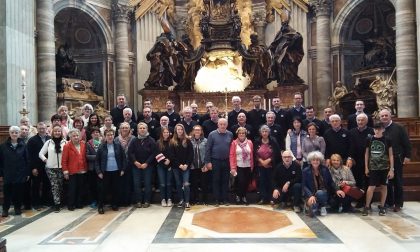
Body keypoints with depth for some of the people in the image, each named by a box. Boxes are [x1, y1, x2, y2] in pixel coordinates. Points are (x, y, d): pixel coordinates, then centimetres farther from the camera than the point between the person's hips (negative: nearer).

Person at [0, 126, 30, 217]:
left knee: (19, 192, 6)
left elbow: (26, 160, 2)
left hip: (20, 173, 0)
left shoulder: (23, 145, 2)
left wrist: (27, 173, -1)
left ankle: (18, 208, 21)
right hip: (8, 174, 0)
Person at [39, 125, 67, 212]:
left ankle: (58, 203, 22)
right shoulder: (48, 142, 4)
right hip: (51, 168, 0)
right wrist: (46, 160, 0)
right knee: (55, 186, -3)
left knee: (60, 186, 8)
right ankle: (57, 204, -1)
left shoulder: (65, 142, -2)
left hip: (62, 168, 0)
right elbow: (41, 153, 9)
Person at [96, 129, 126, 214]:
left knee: (116, 189, 9)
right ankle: (100, 206, 15)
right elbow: (97, 161, 0)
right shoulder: (101, 147, -2)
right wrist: (99, 172, -6)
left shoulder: (118, 146, 1)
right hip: (105, 172, -1)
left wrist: (123, 169, 0)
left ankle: (114, 204, 25)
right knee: (103, 189, 3)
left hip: (116, 171, 1)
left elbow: (123, 158, 5)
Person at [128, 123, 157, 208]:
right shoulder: (134, 141, 5)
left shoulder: (151, 140, -2)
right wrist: (135, 162, -12)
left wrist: (146, 163, -13)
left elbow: (153, 154, -7)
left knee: (147, 183, 1)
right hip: (136, 165, 2)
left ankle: (147, 201, 11)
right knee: (137, 184, 3)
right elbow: (130, 152, 1)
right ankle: (138, 201, 12)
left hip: (147, 166, -2)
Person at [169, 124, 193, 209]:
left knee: (186, 184, -10)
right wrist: (179, 164, -9)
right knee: (178, 184, 9)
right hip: (176, 166, 2)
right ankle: (181, 200, 19)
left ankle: (187, 202, -6)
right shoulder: (172, 141, 4)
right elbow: (171, 155, -1)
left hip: (186, 166, -2)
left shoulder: (187, 141, 2)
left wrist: (187, 164, -10)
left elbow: (191, 154, 0)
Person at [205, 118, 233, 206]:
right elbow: (208, 149, -5)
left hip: (226, 161, 2)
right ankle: (217, 200, 15)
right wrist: (208, 162, -8)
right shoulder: (212, 134, -5)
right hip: (215, 161, -2)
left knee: (225, 181, 8)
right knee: (216, 181, 6)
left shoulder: (230, 134, 2)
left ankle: (225, 199, 18)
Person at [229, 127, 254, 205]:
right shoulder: (234, 143, -3)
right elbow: (231, 155, -5)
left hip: (248, 166, 3)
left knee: (246, 182, 7)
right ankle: (238, 196, 16)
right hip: (238, 166, -3)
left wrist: (252, 166, 6)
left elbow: (252, 155, 7)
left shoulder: (249, 142, 5)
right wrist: (232, 168, -11)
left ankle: (244, 196, 26)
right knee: (240, 182, -8)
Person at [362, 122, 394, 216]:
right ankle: (367, 207, 6)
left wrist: (391, 169, -4)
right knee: (371, 187, -4)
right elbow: (366, 154, 8)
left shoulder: (387, 140, -2)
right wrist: (366, 167, 5)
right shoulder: (370, 139, 1)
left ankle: (382, 207, 20)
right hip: (373, 167, 0)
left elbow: (391, 155, 0)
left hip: (385, 167, 0)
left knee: (383, 186, 8)